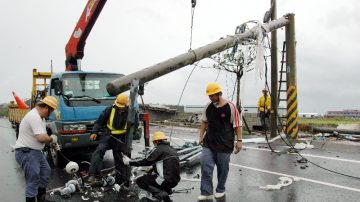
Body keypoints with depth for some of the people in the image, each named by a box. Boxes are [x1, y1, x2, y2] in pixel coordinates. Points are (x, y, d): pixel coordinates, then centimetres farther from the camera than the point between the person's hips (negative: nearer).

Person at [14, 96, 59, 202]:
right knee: (33, 181, -8)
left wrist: (53, 143, 14)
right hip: (26, 152, -11)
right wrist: (52, 139, -11)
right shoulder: (34, 117, -23)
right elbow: (41, 138, -30)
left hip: (36, 151, 11)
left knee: (46, 172, 19)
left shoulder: (40, 116, 11)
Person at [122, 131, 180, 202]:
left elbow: (146, 161, -8)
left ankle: (160, 193, -13)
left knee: (139, 181, 4)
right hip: (175, 181, 9)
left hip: (166, 180, -9)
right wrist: (152, 168, 33)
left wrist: (129, 162, 2)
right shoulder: (172, 149, 17)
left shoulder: (158, 149, -6)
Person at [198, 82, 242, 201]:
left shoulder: (230, 107, -12)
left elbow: (237, 125, -9)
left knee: (222, 168, 8)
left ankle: (220, 190, 28)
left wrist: (239, 140, -10)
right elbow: (204, 122, 14)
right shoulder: (208, 107, 3)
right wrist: (201, 136, 10)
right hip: (208, 143, 4)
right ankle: (206, 193, 5)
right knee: (205, 166, -3)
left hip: (225, 144, -4)